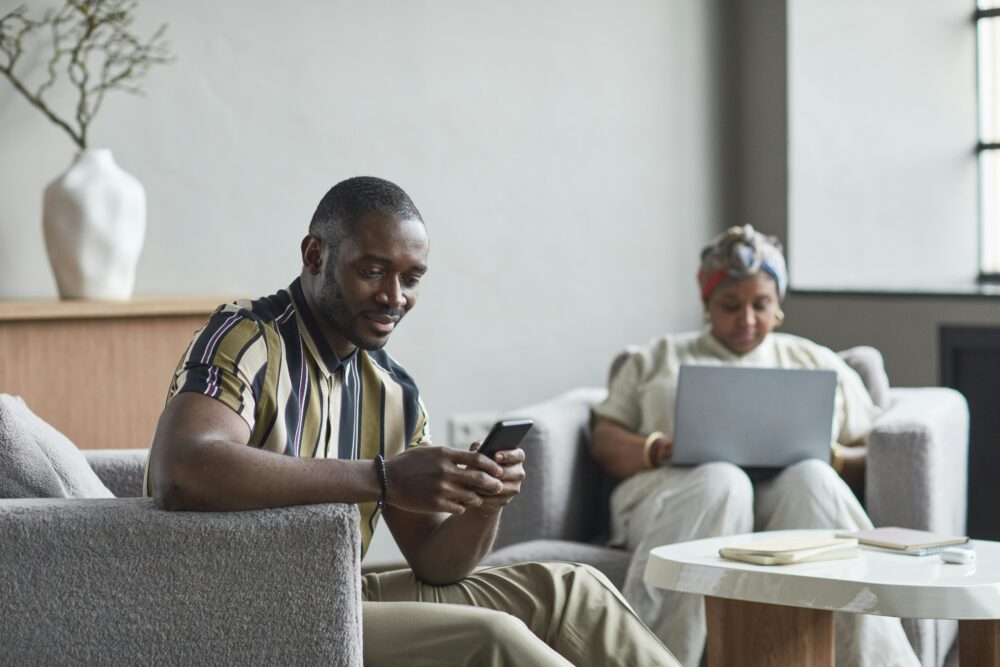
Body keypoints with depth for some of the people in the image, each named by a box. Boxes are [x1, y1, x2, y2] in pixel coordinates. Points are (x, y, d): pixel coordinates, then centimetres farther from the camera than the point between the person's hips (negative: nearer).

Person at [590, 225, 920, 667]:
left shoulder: (818, 363, 29)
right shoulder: (654, 360, 27)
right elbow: (604, 442, 15)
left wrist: (830, 456, -4)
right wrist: (660, 450, -8)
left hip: (787, 492, 1)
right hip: (679, 491, -1)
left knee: (812, 480, -35)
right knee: (720, 481, -37)